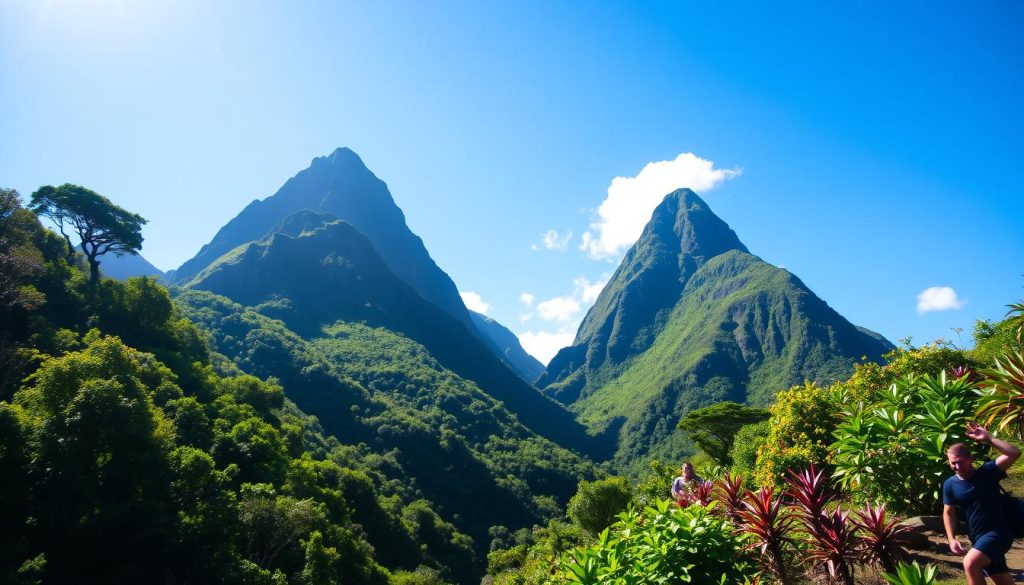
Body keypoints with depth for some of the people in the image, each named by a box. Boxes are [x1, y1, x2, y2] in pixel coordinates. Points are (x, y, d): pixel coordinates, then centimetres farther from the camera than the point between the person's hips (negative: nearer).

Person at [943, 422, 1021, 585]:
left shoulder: (987, 471, -10)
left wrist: (988, 439, -28)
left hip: (999, 533, -5)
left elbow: (1014, 454, -24)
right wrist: (952, 539, -3)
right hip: (977, 537, 5)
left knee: (970, 563, -27)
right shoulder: (950, 484, 0)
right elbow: (948, 513, 7)